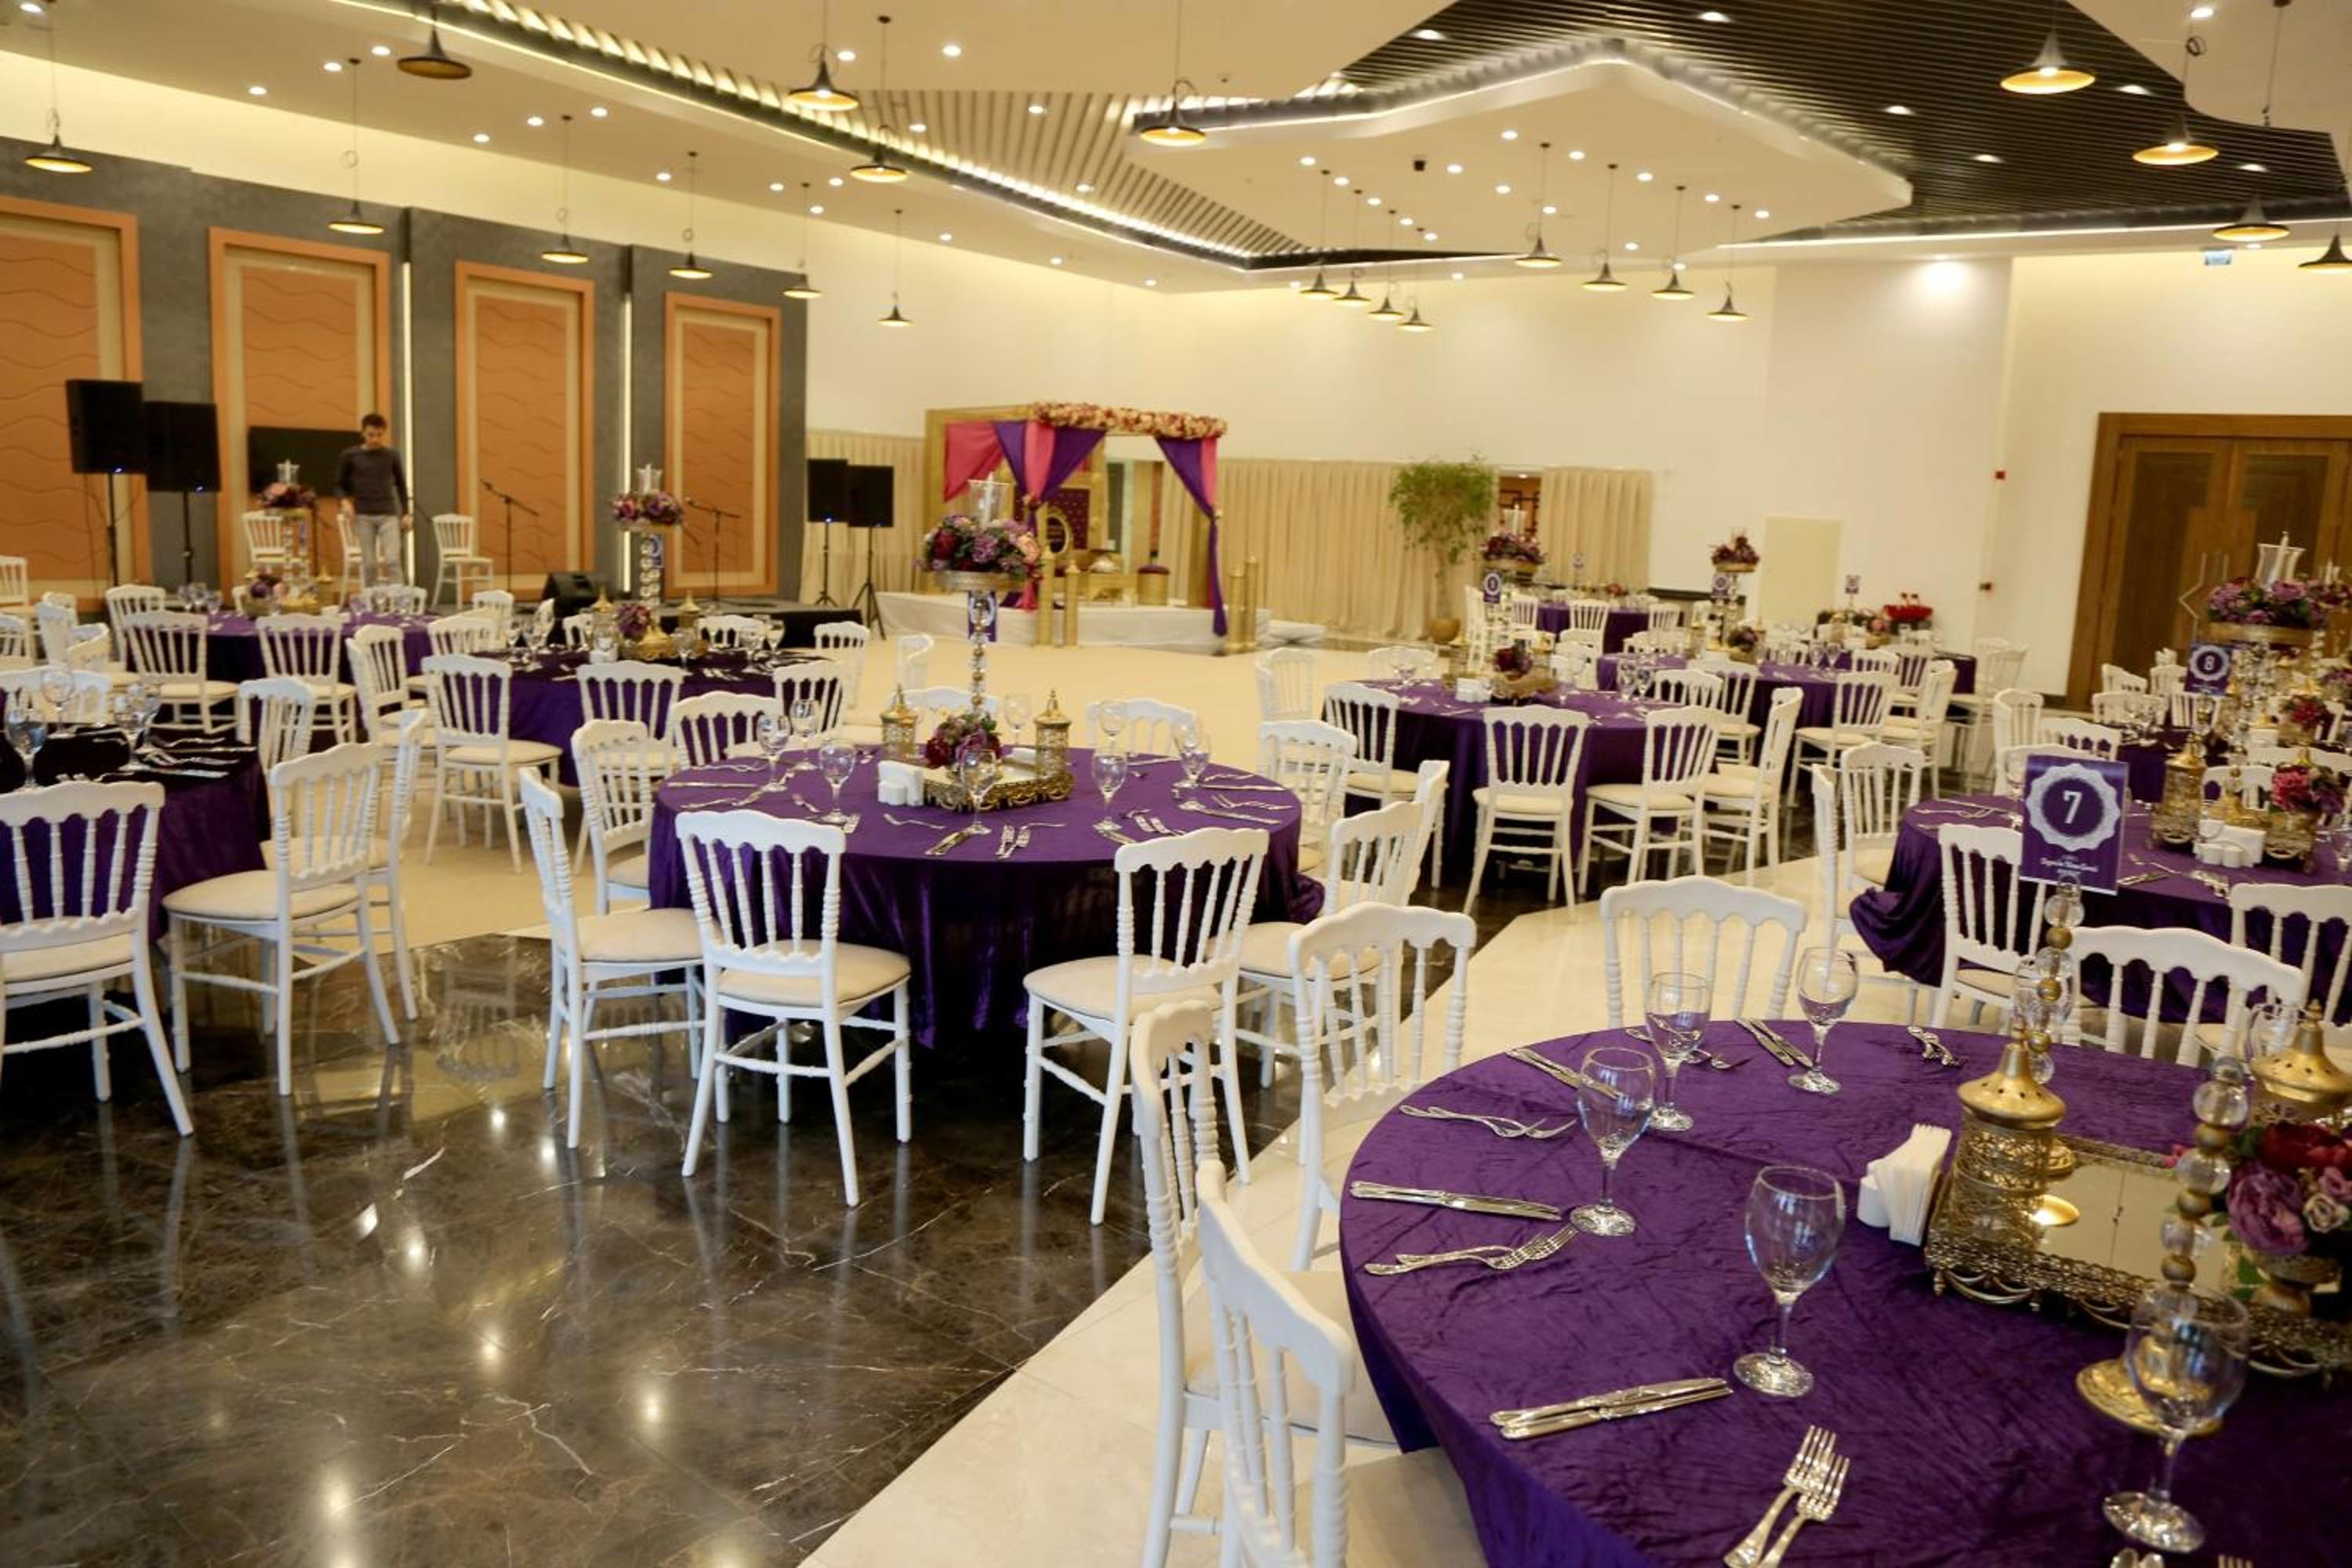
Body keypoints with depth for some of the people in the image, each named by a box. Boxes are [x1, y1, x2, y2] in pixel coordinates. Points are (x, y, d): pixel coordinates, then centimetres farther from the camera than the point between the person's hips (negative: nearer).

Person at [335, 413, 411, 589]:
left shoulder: (392, 455, 4)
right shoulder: (350, 455, 1)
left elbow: (401, 485, 12)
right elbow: (339, 484, 9)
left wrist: (405, 514, 7)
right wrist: (346, 502, -10)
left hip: (388, 515, 0)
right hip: (363, 516, 0)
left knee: (393, 561, -10)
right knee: (369, 564, 1)